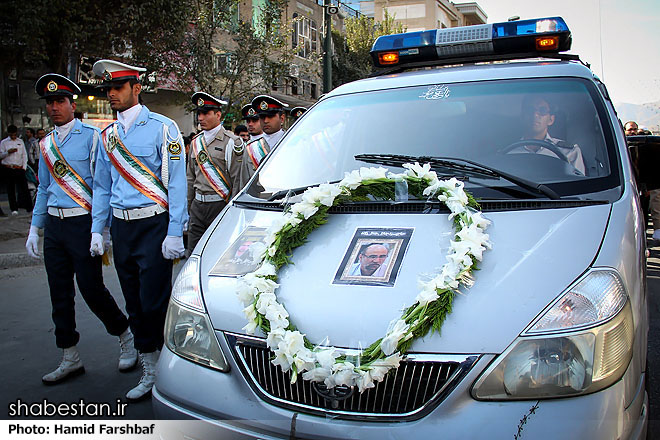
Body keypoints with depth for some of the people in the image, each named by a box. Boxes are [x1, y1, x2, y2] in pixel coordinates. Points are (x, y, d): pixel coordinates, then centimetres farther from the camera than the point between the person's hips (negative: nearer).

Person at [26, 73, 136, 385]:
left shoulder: (91, 136, -4)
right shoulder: (46, 144, 15)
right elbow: (43, 189, 21)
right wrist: (35, 228, 16)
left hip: (82, 223, -6)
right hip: (54, 225, 6)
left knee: (91, 289, -5)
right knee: (60, 294, 9)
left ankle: (126, 338, 19)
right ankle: (70, 359, 20)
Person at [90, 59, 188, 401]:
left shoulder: (161, 127, -4)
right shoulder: (108, 135, 14)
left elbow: (176, 182, -8)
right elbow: (102, 186, 19)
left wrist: (174, 232, -14)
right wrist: (97, 230, 12)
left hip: (153, 224, -6)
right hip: (121, 227, 6)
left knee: (154, 302, -7)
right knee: (134, 303, 11)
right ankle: (149, 371, 23)